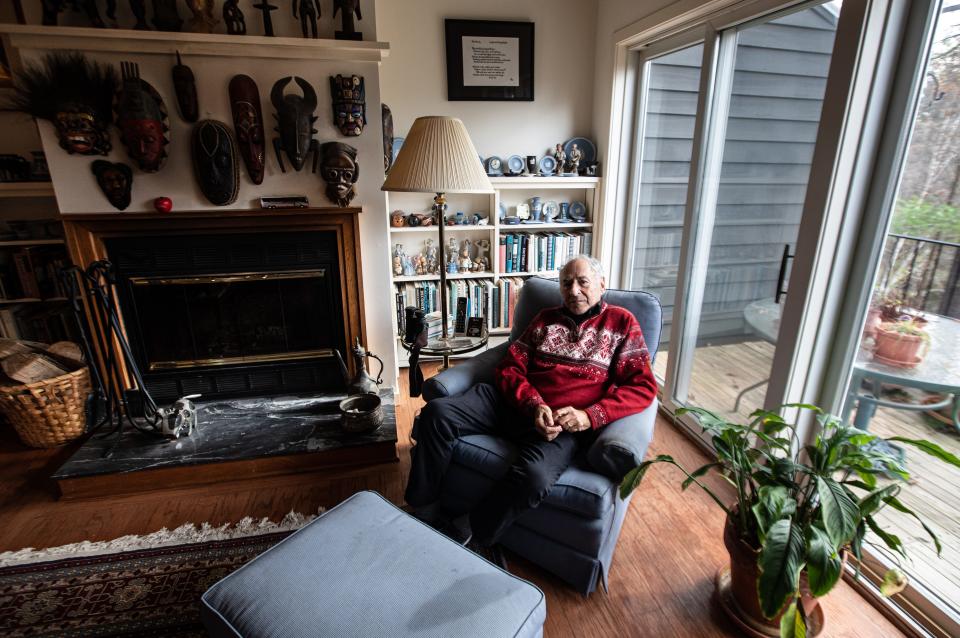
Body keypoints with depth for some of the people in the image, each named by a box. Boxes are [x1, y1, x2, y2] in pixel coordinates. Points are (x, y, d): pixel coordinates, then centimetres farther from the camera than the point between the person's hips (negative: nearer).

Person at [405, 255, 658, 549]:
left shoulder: (622, 323, 10)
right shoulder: (545, 319, 19)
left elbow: (642, 387, 1)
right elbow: (510, 368, 11)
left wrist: (590, 416, -15)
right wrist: (534, 405, -11)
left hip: (565, 424, -4)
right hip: (515, 403, 4)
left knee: (534, 476, -36)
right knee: (437, 412, -18)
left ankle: (463, 535, -12)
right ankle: (423, 513, -4)